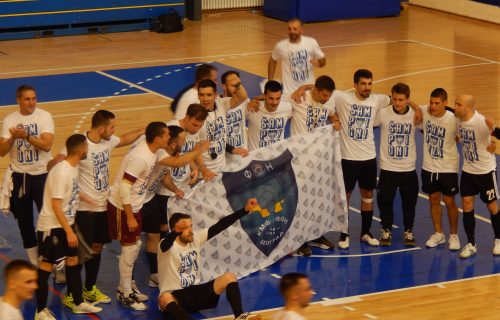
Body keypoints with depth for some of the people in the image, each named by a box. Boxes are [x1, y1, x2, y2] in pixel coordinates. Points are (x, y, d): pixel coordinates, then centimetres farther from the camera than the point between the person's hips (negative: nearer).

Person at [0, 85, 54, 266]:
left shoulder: (44, 116, -7)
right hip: (19, 176, 3)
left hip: (41, 174, -3)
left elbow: (47, 145, -19)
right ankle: (34, 264, 21)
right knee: (24, 223, 10)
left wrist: (27, 136, -30)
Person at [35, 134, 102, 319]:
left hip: (66, 224, 9)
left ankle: (77, 302, 28)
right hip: (51, 226, -9)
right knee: (46, 265, -1)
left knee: (73, 260, 16)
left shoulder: (74, 167, 3)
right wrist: (69, 232, -23)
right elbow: (55, 205, -25)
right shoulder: (61, 172, -24)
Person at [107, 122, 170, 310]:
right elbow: (124, 187, -28)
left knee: (136, 245, 17)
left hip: (134, 205, 9)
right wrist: (130, 217, -25)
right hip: (121, 206, -9)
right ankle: (125, 294, 10)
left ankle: (126, 286, 31)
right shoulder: (140, 158, -28)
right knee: (129, 248, -2)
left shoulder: (151, 152, 0)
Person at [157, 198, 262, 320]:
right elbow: (167, 242, -39)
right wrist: (177, 231, -62)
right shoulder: (168, 245, -14)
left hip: (196, 292, 6)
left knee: (229, 277, -11)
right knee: (165, 299, -41)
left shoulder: (196, 238, 3)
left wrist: (245, 210, -13)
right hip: (174, 296, -6)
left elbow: (219, 226, -4)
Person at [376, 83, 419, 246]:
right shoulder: (383, 113, -11)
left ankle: (409, 231, 28)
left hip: (409, 168, 1)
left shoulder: (415, 114, -7)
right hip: (387, 168, -1)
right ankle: (386, 231, 26)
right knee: (385, 201, 7)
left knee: (409, 202, 10)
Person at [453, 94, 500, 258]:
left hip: (486, 170, -5)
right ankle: (471, 244, 11)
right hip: (468, 169, 5)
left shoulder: (482, 122, -28)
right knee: (467, 204, 1)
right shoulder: (458, 119, -9)